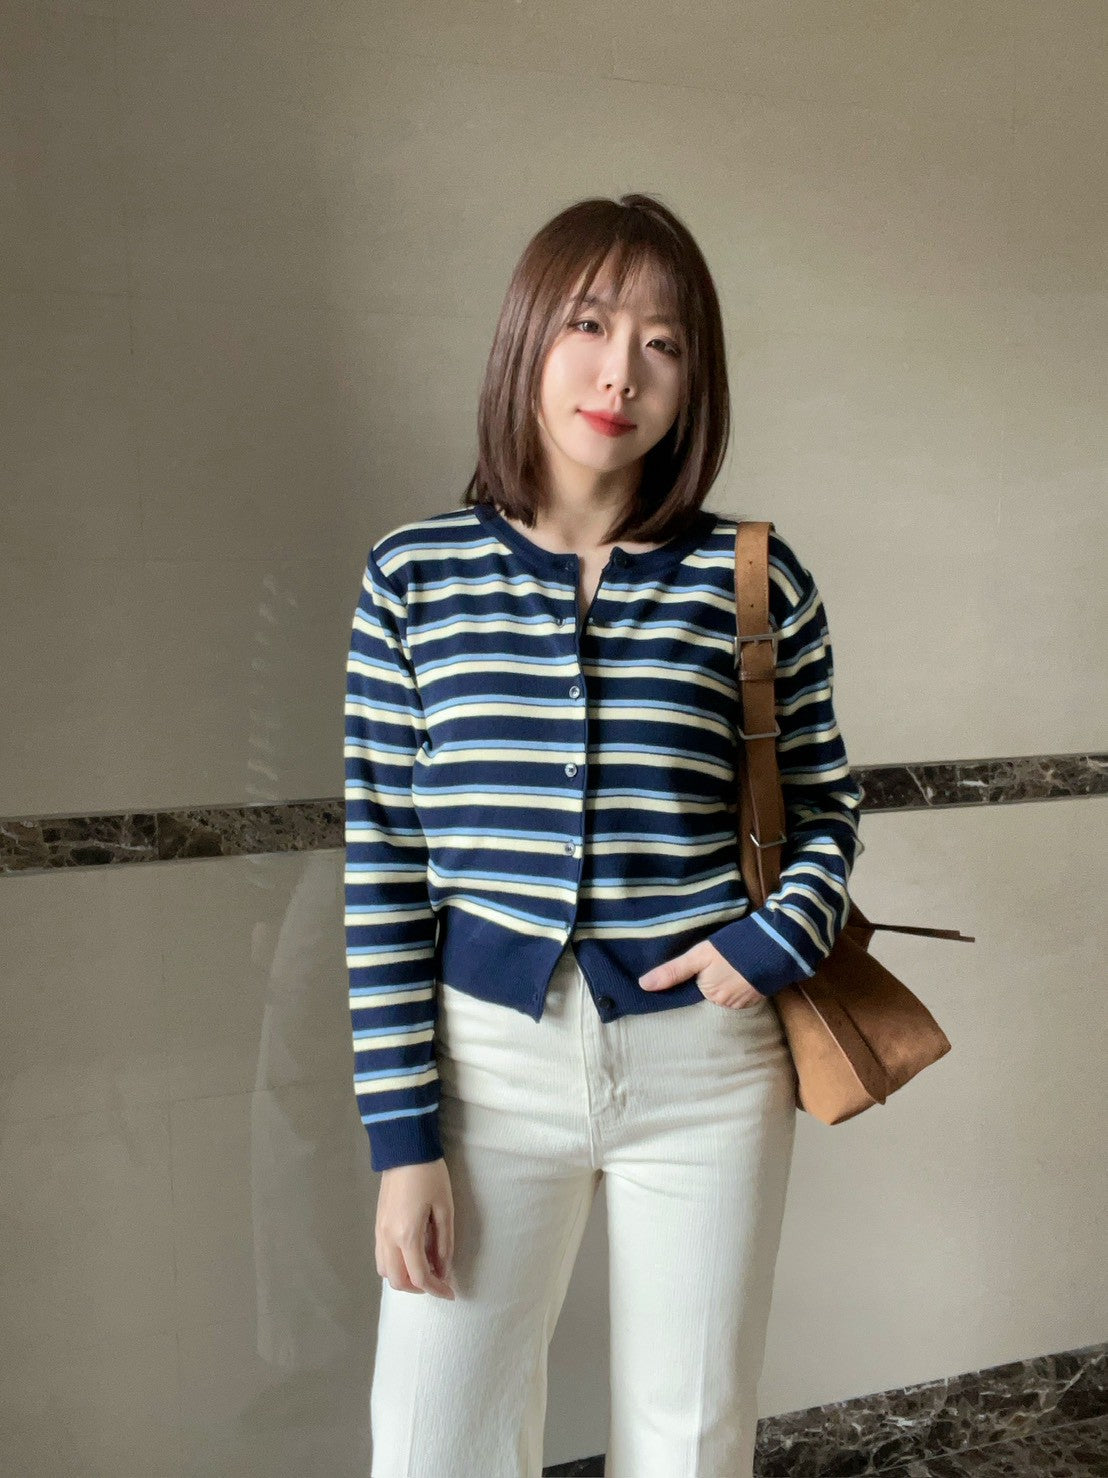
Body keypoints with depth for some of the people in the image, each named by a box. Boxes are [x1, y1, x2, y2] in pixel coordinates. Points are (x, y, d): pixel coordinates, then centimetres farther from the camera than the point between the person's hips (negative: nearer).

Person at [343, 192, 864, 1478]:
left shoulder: (756, 582, -3)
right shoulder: (414, 576, -4)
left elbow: (826, 812, 10)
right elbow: (382, 864, -3)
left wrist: (781, 937, -11)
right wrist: (403, 1134, -4)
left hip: (706, 1066, 1)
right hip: (489, 1053, 0)